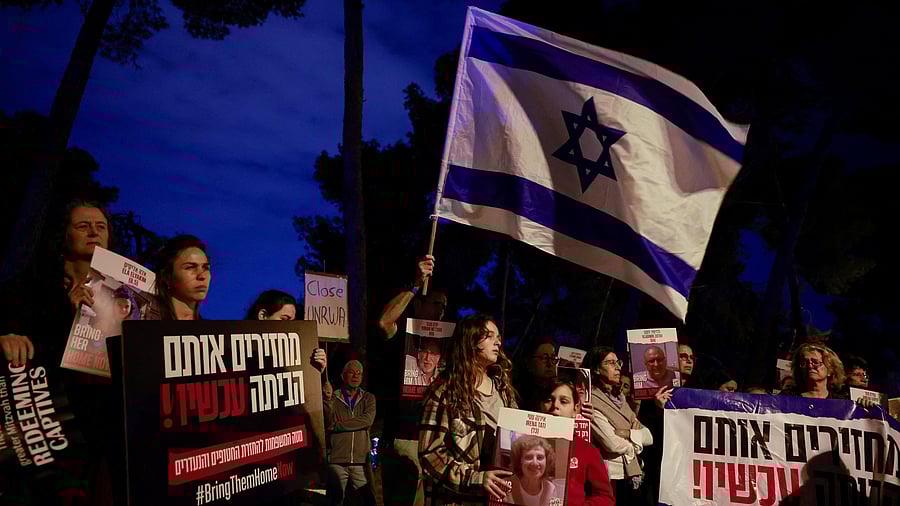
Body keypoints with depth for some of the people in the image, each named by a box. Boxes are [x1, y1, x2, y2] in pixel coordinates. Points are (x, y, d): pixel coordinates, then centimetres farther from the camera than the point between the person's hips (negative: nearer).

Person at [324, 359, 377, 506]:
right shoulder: (333, 398, 6)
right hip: (336, 461, -1)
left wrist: (337, 426, -12)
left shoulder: (368, 398, 9)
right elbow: (327, 423, -11)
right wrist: (327, 399, -28)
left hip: (361, 461, 1)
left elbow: (368, 420, -9)